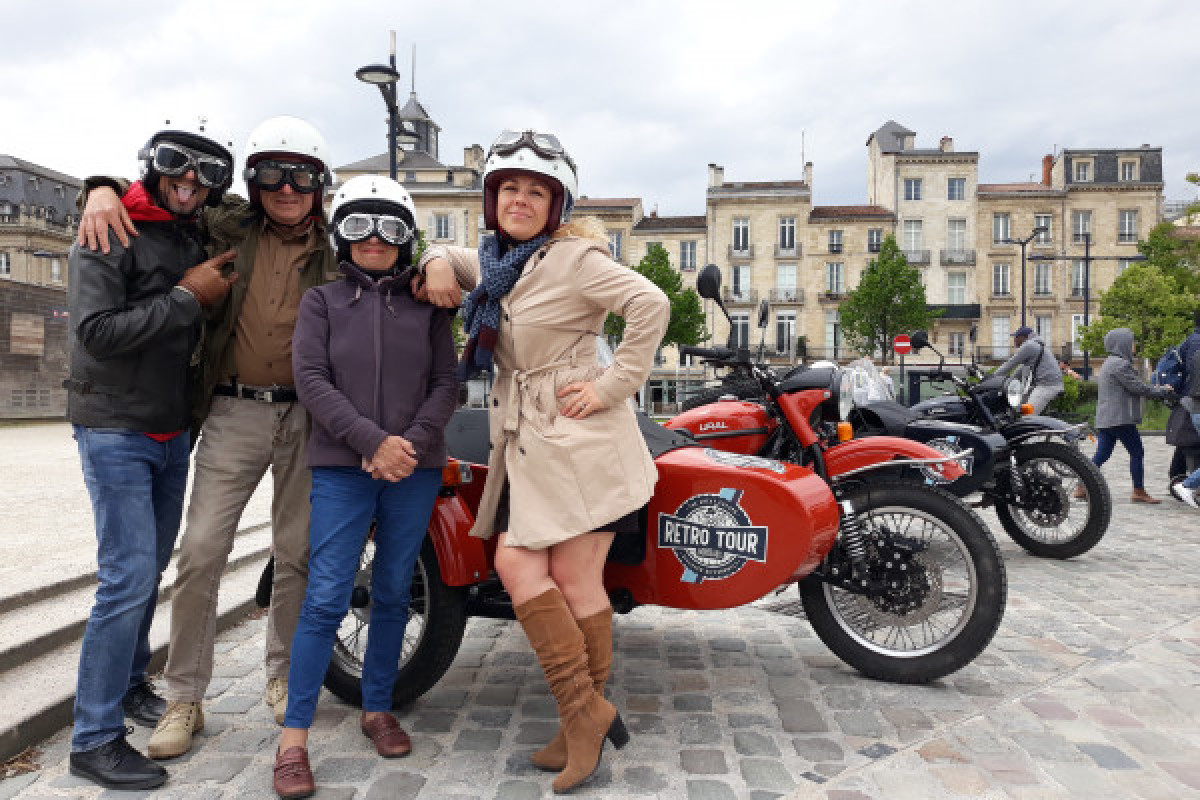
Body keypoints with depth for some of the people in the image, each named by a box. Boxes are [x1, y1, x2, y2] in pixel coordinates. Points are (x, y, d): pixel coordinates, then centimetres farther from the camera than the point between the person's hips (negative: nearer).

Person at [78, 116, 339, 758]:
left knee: (297, 555, 8)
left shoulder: (335, 250, 5)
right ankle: (185, 698, 12)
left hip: (306, 416, 0)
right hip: (234, 414, 0)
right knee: (201, 551, -4)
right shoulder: (228, 228, 7)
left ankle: (283, 676, 29)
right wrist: (104, 190, -1)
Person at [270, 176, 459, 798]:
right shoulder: (321, 301, 7)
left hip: (415, 469, 2)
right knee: (326, 599, -5)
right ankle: (293, 740, 6)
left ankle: (377, 711, 26)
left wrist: (412, 443, -12)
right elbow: (311, 380, -4)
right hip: (341, 469, -2)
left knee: (392, 595, 10)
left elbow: (446, 383, 4)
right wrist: (374, 441, -15)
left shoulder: (426, 304, 10)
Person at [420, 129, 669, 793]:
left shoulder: (573, 258, -9)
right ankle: (585, 714, 13)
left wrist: (615, 386, -19)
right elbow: (455, 260, 36)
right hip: (527, 441, 8)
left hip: (578, 438, -8)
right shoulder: (496, 261, 16)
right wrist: (438, 261, 12)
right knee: (516, 565, 3)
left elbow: (650, 304, -19)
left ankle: (584, 713, 13)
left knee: (574, 580, -4)